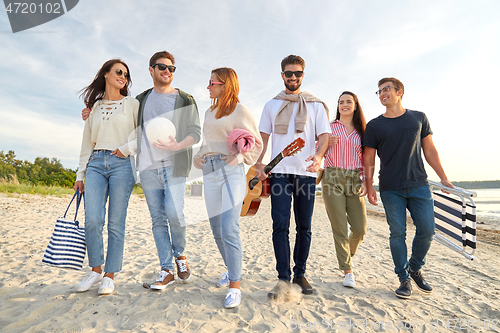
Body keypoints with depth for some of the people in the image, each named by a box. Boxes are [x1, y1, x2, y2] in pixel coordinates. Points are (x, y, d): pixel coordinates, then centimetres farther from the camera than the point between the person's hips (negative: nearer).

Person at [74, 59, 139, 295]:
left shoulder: (132, 104, 10)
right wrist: (80, 174, 11)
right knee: (92, 220, -7)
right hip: (96, 163, 3)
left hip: (121, 164, -2)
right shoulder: (94, 107, 17)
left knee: (116, 222, -3)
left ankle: (110, 276, 8)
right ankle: (96, 270, 12)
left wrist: (127, 148, -10)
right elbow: (87, 143, 16)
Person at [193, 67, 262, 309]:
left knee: (229, 230, -13)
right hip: (210, 172, 7)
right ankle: (232, 269, 32)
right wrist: (199, 158, 11)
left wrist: (240, 156, -14)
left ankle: (234, 286, -2)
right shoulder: (209, 112, 21)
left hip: (232, 171, -6)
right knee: (217, 231, 10)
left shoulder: (240, 110, 1)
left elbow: (256, 143, 2)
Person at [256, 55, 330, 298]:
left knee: (304, 227, 6)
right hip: (279, 172, 0)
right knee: (280, 225, -7)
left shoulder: (315, 105, 13)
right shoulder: (272, 105, 16)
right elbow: (263, 137, 12)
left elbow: (324, 135, 3)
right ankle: (283, 278, 0)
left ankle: (300, 273, 21)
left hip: (306, 172, 0)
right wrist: (259, 163, -4)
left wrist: (318, 155, -18)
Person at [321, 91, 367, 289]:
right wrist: (326, 144, -10)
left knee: (360, 229, 0)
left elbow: (365, 160, 13)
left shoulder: (361, 131, 15)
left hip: (354, 181, 2)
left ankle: (347, 254, 32)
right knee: (340, 228, -2)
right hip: (332, 179, -2)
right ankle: (347, 271, 13)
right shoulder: (329, 127, 10)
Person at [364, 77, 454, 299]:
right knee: (397, 233, 0)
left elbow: (430, 150, 11)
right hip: (390, 189, -1)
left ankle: (415, 268, 26)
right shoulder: (374, 126, 3)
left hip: (419, 185, 2)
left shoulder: (419, 118, 8)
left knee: (427, 230, 0)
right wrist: (369, 187, -4)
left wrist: (443, 178, 8)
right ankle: (404, 279, 16)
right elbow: (369, 159, 3)